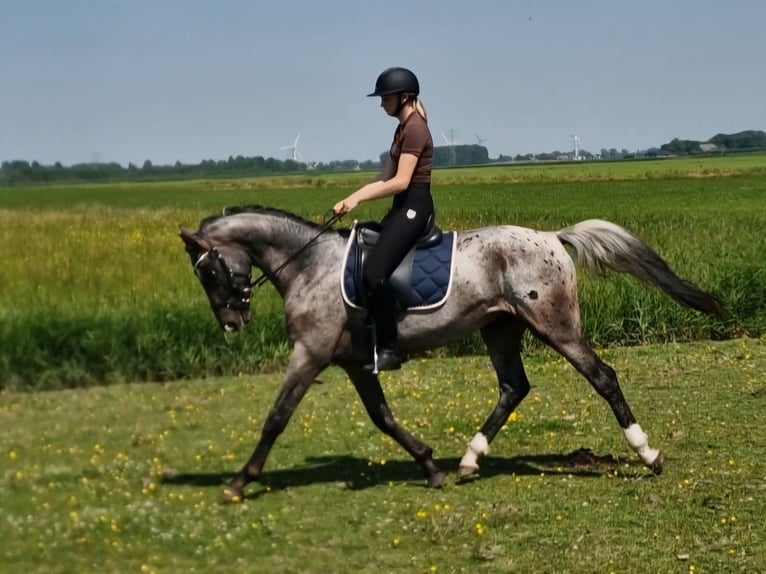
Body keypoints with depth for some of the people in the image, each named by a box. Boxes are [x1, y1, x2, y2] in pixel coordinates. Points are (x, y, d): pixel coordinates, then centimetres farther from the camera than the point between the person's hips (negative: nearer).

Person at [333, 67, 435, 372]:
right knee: (358, 264, 9)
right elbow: (385, 178, 17)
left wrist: (358, 199, -17)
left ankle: (388, 350, -17)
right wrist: (351, 199, 7)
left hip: (414, 208, -11)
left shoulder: (415, 129, -14)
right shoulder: (403, 129, 17)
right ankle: (369, 341, 13)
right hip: (403, 208, 11)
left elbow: (400, 181, -22)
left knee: (373, 272, -22)